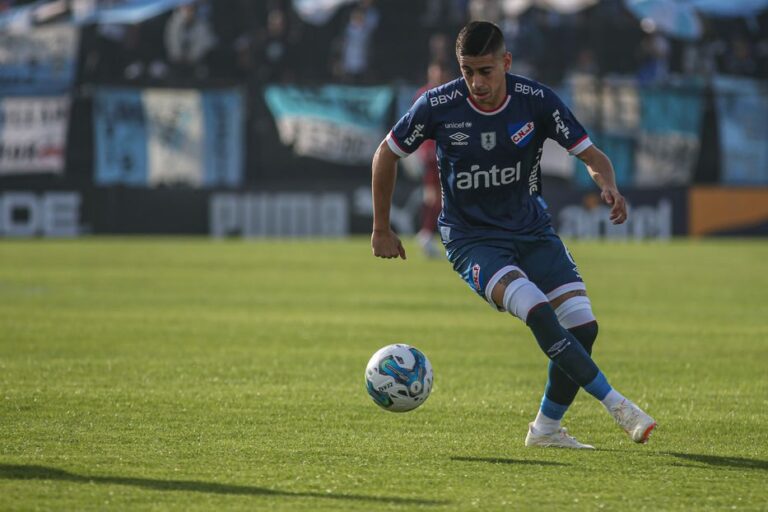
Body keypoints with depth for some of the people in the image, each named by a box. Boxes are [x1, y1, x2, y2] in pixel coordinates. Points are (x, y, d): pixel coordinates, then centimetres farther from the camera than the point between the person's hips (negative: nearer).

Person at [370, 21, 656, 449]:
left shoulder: (537, 101, -11)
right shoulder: (437, 106, -14)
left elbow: (591, 154, -4)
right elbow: (387, 154, 2)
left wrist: (608, 185, -28)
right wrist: (382, 230, 5)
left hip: (532, 229, 3)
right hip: (472, 240, -3)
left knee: (582, 325, -11)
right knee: (538, 312, -28)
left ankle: (547, 428, 10)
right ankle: (615, 404, -21)